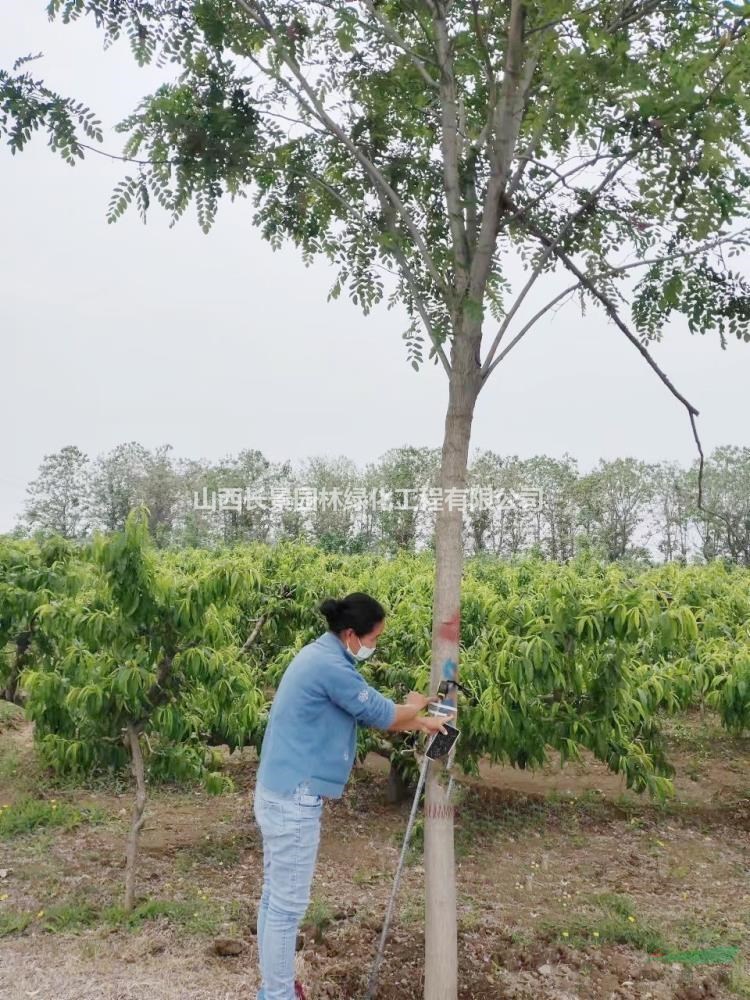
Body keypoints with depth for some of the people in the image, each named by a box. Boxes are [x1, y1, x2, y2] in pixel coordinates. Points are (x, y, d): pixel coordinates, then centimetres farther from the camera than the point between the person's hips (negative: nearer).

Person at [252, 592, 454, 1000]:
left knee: (275, 896, 19)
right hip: (293, 799, -10)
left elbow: (368, 711, 19)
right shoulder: (330, 665, -21)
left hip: (280, 792, 10)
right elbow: (383, 714, -11)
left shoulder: (320, 655, 11)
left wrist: (421, 723, 19)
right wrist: (416, 706, 10)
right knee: (287, 904, 3)